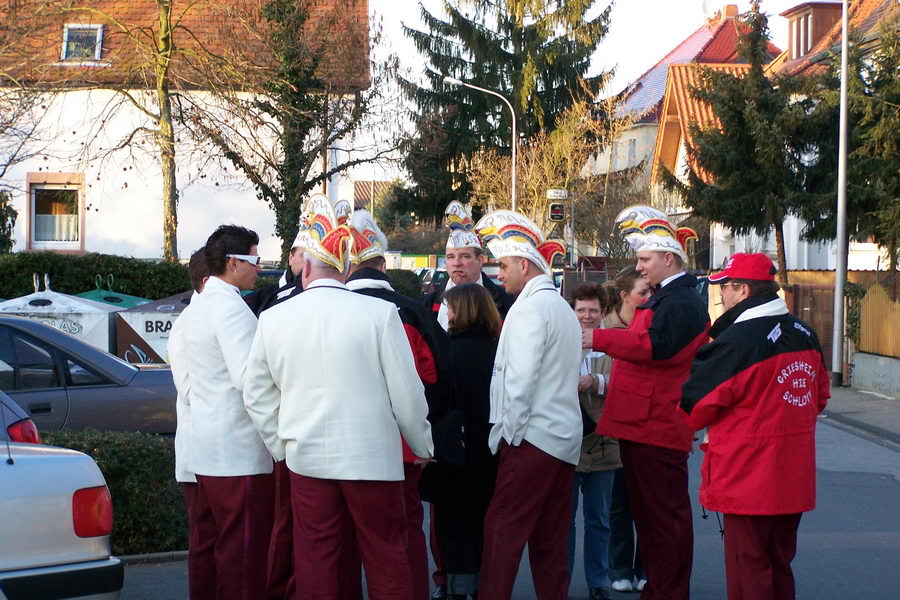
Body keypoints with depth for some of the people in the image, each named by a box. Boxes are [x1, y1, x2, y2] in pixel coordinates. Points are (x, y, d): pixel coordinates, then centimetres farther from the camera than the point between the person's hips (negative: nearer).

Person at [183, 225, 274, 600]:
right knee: (243, 553, -6)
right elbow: (248, 376, -24)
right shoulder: (230, 307, -14)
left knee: (216, 544, 15)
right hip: (239, 454, -10)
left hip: (207, 452, 10)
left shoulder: (201, 305, 17)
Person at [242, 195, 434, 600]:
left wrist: (280, 448, 19)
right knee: (386, 562, 6)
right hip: (373, 457, -2)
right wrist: (422, 446, 8)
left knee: (315, 563, 9)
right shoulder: (379, 313, -9)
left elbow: (256, 396, 8)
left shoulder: (272, 319, 1)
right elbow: (406, 393, -6)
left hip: (306, 457, 3)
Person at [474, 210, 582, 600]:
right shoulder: (563, 308, 18)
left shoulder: (530, 307, -11)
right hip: (566, 439, 9)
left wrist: (510, 433, -10)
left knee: (502, 531, -8)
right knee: (549, 539, 10)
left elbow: (520, 378, -16)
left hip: (532, 437, -9)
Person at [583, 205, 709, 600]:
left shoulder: (682, 302, -12)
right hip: (642, 423, 11)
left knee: (665, 512, -5)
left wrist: (600, 339, -22)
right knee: (645, 510, 15)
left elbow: (657, 346, -26)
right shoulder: (664, 298, 22)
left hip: (658, 426, -11)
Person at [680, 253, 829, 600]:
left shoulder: (738, 340, -18)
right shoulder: (804, 335, 7)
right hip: (793, 477, 8)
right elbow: (820, 395, 17)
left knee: (748, 572, 0)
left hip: (748, 477, -8)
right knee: (779, 565, 17)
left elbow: (696, 402, -12)